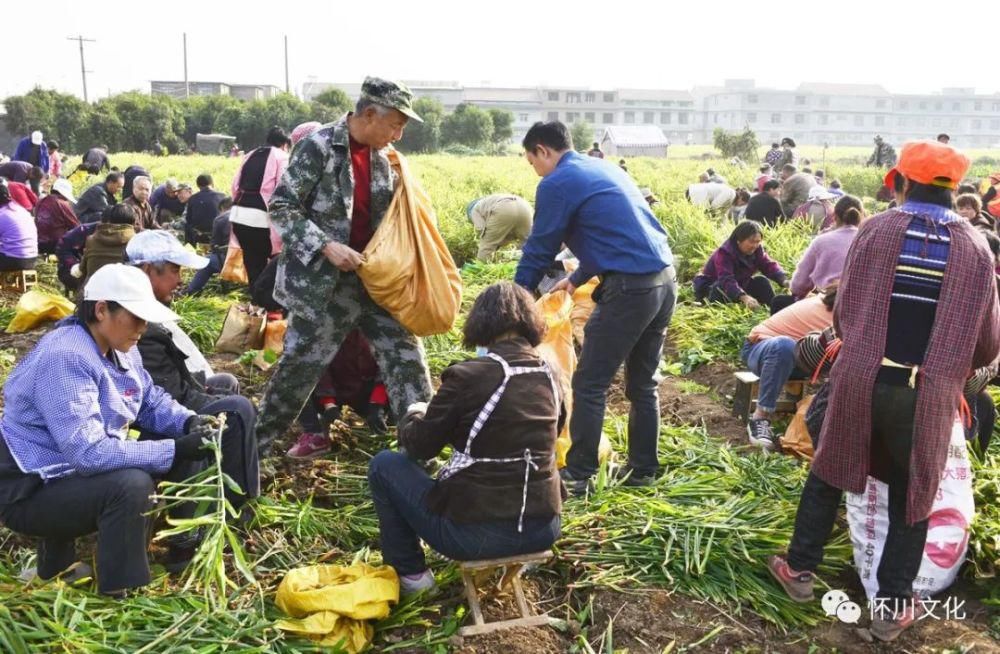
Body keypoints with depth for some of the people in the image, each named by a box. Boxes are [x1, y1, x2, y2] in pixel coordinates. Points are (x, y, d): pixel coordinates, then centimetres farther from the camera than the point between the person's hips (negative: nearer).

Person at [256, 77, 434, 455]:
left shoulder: (381, 156, 7)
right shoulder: (319, 146, -13)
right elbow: (281, 207, -14)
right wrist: (325, 246, -23)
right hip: (323, 279, -6)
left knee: (405, 353, 6)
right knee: (300, 365, 3)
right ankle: (255, 443, 23)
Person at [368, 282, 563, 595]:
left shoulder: (469, 375, -15)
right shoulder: (550, 376, 1)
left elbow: (419, 447, -4)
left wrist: (414, 416, 19)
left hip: (475, 532, -6)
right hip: (545, 529, 6)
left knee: (384, 464, 14)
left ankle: (410, 573, 19)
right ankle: (517, 555, 29)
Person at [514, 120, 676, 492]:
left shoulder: (557, 184, -5)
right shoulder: (604, 169, 21)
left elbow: (539, 251, -1)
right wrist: (576, 279, 38)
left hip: (630, 288, -9)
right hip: (666, 279, 9)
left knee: (590, 385, 2)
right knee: (643, 384, 17)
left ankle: (578, 476, 8)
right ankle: (642, 470, 26)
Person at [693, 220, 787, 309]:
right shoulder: (724, 253, -31)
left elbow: (769, 265, -13)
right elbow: (726, 280, -43)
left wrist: (784, 280, -35)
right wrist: (744, 297, -59)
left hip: (739, 286, 7)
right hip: (711, 289, -7)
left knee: (762, 282, -12)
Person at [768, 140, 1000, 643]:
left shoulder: (875, 230, -2)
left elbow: (843, 314, 3)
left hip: (860, 381, 0)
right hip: (929, 395, 0)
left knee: (828, 474, 19)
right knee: (912, 498, 15)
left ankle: (800, 570, 29)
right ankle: (892, 607, 22)